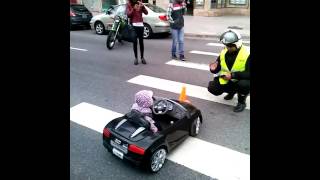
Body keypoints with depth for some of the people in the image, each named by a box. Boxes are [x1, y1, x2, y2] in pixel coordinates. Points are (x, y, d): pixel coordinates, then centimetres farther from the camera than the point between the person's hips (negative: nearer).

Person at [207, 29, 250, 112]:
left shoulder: (247, 54, -20)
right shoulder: (224, 52, -3)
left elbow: (248, 74, -26)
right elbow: (218, 69, 5)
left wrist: (233, 75, -34)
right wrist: (214, 69, -19)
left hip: (242, 79, -5)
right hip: (226, 79, 5)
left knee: (243, 84, -38)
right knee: (213, 88, -10)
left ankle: (241, 102, -3)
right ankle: (232, 91, 22)